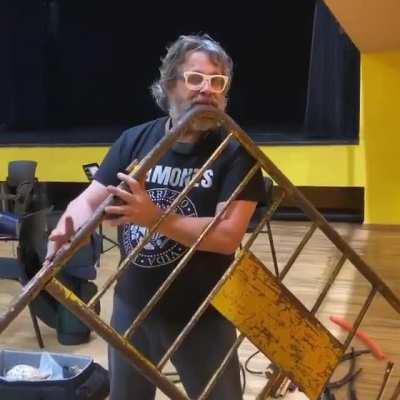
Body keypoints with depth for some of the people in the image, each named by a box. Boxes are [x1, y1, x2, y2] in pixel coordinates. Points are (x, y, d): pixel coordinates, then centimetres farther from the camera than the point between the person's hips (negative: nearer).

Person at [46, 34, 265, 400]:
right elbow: (90, 199, -6)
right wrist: (68, 228, -29)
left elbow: (228, 235, -23)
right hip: (132, 306, 4)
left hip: (202, 315, -3)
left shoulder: (235, 151, -13)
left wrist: (154, 218, -33)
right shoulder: (135, 140, -3)